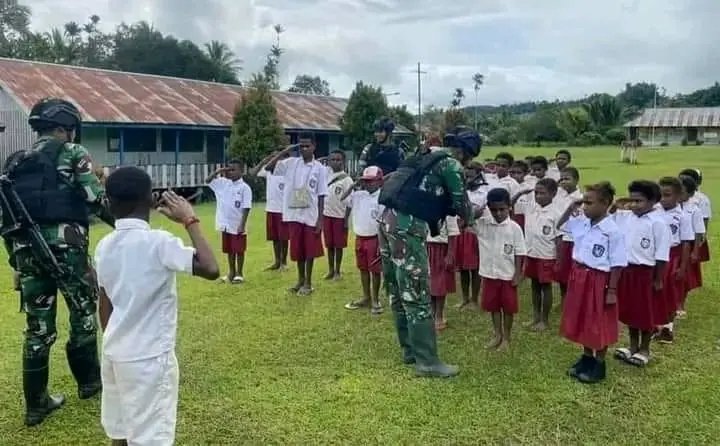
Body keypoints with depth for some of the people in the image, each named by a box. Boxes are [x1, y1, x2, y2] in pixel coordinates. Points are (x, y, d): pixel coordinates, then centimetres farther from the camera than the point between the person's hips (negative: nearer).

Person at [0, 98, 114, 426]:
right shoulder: (73, 154, -1)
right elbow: (96, 200, -10)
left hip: (27, 250, 5)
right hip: (66, 247, -5)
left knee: (38, 326, 10)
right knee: (83, 314, 14)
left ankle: (36, 403, 16)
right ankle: (89, 381, 28)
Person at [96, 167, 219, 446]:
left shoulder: (104, 246, 3)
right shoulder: (159, 242, -18)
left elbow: (104, 306, 9)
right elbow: (211, 270, -27)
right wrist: (190, 221, -17)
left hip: (114, 352, 7)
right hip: (149, 356, -7)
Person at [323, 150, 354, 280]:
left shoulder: (347, 179, -9)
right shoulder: (327, 174, 4)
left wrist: (347, 219, -11)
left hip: (340, 216, -4)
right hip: (326, 214, 4)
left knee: (338, 245, 5)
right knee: (329, 245, 11)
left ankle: (337, 272, 16)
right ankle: (330, 270, 20)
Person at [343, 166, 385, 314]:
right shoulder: (358, 194, 4)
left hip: (374, 239, -6)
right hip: (359, 238, 7)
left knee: (375, 270, 3)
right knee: (363, 268, 15)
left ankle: (375, 300, 15)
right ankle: (366, 297, 28)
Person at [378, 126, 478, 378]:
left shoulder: (430, 159, 25)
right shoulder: (451, 165, -2)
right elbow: (459, 203, 3)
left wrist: (455, 211, 28)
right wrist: (468, 220, 23)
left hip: (389, 220, 9)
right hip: (407, 226, -9)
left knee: (399, 293, 16)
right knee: (416, 296, -4)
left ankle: (410, 349, 28)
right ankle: (427, 362, 4)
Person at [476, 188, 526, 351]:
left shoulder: (515, 228, -9)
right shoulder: (482, 223, -4)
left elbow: (519, 253, -5)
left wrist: (517, 274, -8)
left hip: (508, 275, -2)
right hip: (489, 273, 3)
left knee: (508, 308, 8)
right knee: (493, 306, 14)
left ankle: (506, 337, 23)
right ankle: (497, 335, 30)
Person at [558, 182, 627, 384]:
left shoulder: (613, 231, -18)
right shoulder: (580, 222, 1)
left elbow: (617, 264, -15)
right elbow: (559, 225, 19)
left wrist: (612, 290, -15)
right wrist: (570, 209, 3)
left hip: (599, 280, -7)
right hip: (579, 276, 7)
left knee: (599, 325, 6)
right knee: (582, 322, 17)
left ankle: (599, 365, 22)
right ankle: (587, 358, 34)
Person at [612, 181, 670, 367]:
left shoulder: (658, 223, -15)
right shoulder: (624, 216, 1)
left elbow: (661, 255, -12)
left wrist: (658, 280, -10)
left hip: (645, 272, -6)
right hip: (625, 270, 6)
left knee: (645, 313, 7)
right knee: (629, 310, 16)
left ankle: (644, 350, 24)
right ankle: (633, 346, 33)